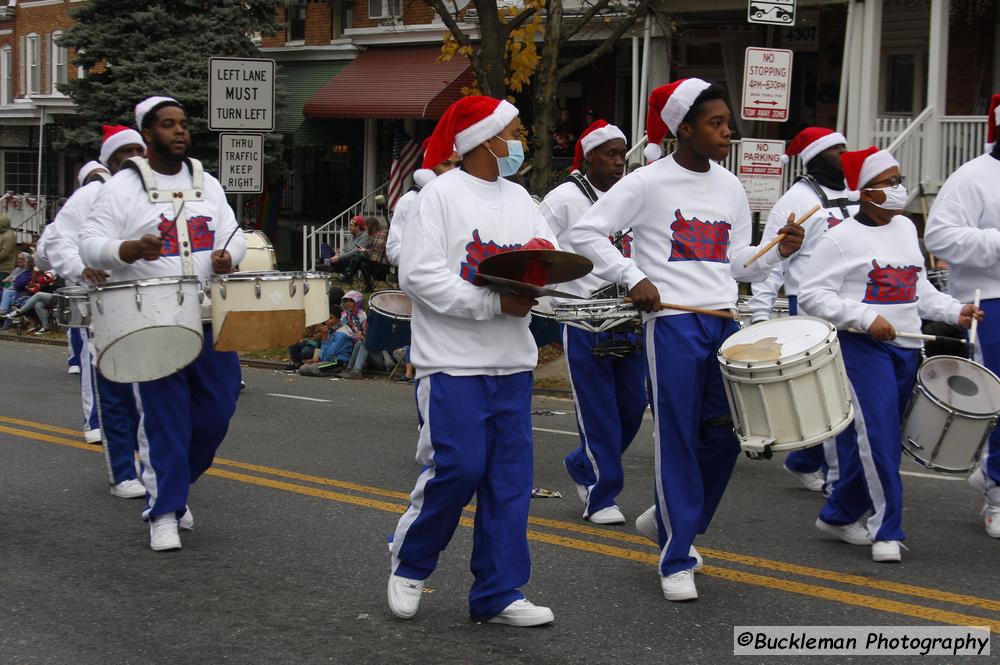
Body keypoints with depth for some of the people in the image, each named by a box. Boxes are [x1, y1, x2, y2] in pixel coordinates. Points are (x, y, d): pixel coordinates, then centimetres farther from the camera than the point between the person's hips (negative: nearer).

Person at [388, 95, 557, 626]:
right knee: (456, 468, -9)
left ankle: (497, 592, 11)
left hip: (511, 362, 7)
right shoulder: (441, 194, -6)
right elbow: (419, 275, -14)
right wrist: (495, 304, -19)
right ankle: (409, 564, 15)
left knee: (509, 477, 4)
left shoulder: (519, 198, 14)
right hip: (454, 359, -6)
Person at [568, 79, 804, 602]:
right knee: (678, 441, -2)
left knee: (724, 436, 7)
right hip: (673, 324, -6)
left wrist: (779, 252, -1)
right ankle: (677, 560, 8)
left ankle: (672, 518, 32)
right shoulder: (649, 183, -6)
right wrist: (633, 278, -14)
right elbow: (585, 233, -7)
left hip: (724, 321, 6)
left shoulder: (729, 188, 13)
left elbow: (738, 263, 17)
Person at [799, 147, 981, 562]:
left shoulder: (906, 228, 14)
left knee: (871, 438, 10)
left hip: (905, 348, 7)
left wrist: (954, 311, 10)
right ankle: (887, 531, -4)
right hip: (862, 347, -7)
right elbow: (811, 295, -13)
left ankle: (839, 516, 23)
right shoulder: (841, 239, -8)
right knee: (876, 436, -11)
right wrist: (866, 318, -20)